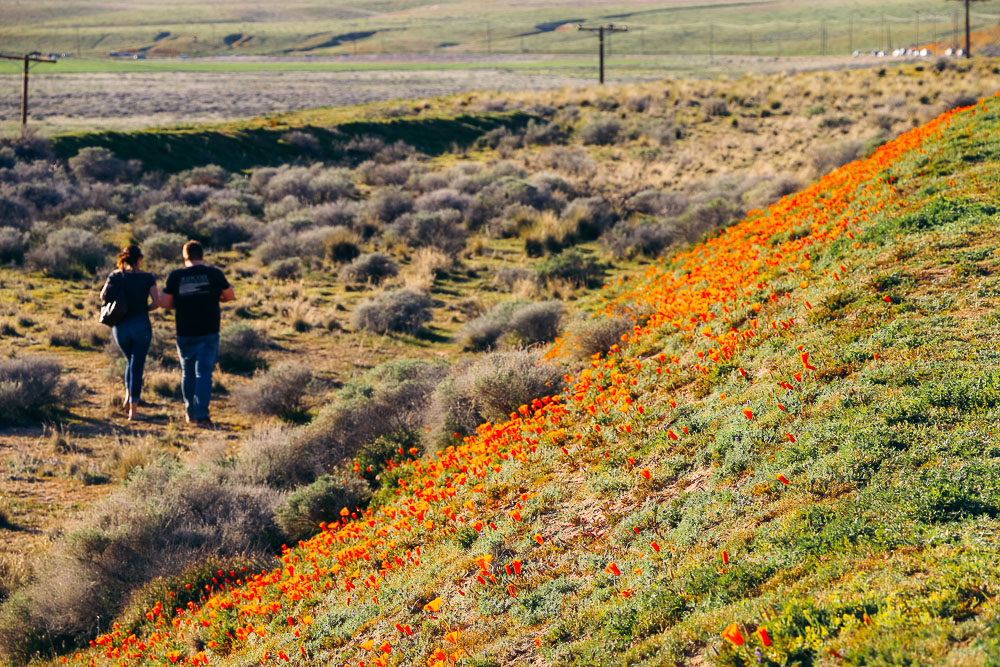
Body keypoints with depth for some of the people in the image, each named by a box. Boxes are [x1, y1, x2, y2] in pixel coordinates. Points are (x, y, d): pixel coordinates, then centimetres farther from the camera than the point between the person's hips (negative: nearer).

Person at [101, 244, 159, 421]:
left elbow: (103, 296, -4)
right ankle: (133, 409, -5)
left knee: (131, 361, 26)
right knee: (137, 365, 1)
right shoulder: (147, 278, -3)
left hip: (120, 326, 2)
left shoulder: (116, 275, 1)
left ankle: (128, 396, 13)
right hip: (141, 325, -2)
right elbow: (156, 302, -8)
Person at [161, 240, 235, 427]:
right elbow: (230, 296, 8)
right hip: (209, 332, -1)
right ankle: (201, 414, -12)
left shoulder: (175, 276, -2)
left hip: (184, 333, 1)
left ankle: (191, 413, 25)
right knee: (204, 373, -2)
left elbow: (165, 303, -3)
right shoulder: (214, 274, -3)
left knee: (188, 373, 16)